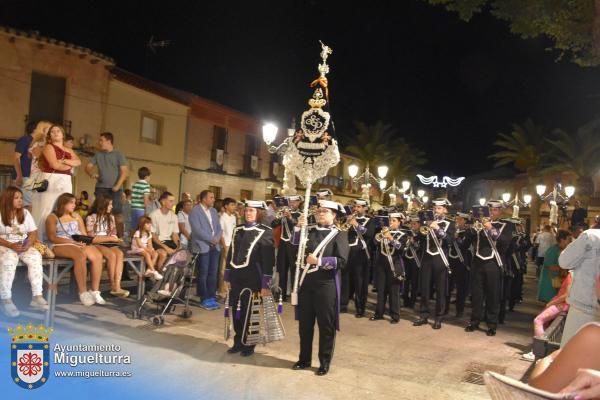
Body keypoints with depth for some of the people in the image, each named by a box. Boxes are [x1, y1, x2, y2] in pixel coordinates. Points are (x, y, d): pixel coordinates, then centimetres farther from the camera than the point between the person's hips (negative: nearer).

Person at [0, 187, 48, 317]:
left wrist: (28, 245, -14)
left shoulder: (25, 213, 8)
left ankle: (37, 296, -26)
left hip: (23, 246, 4)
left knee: (36, 256, -26)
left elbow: (33, 233, 6)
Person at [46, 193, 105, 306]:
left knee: (97, 255, -26)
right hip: (61, 245, -5)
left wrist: (84, 241, -7)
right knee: (81, 255, -37)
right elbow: (52, 238, -8)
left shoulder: (76, 216, 21)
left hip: (80, 244, 5)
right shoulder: (53, 217, 4)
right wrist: (73, 242, -18)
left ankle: (95, 291, -26)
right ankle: (83, 293, -34)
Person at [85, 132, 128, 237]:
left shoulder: (118, 155, 2)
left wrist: (117, 185, -15)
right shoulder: (98, 155, 14)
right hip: (100, 188, 4)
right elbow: (88, 167, 17)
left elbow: (124, 171, -4)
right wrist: (92, 173, -7)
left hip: (114, 188, -4)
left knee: (118, 213, -6)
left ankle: (120, 237, -6)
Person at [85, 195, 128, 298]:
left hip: (109, 243, 5)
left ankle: (117, 286, -37)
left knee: (119, 253, -29)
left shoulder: (111, 217, 16)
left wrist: (114, 239, -8)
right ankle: (113, 286, -20)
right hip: (96, 245, -4)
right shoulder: (91, 218, -2)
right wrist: (109, 238, -9)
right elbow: (91, 238, -8)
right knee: (112, 255, -33)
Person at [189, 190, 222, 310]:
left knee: (213, 273, 6)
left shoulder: (213, 211, 15)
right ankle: (204, 299, 6)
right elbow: (197, 230, -15)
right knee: (203, 274, -1)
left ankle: (212, 297, 13)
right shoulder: (195, 211, -6)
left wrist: (217, 238, -6)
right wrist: (211, 239, -14)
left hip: (215, 246, 6)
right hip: (202, 246, -6)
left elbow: (219, 227, 13)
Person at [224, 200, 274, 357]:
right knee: (236, 311, 11)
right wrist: (228, 277, 13)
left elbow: (268, 260, -10)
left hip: (251, 279, -5)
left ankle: (249, 345, 20)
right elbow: (231, 254, 14)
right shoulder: (237, 230, 10)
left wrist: (265, 285, -12)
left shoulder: (265, 232, -7)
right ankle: (238, 342, 26)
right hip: (236, 277, 5)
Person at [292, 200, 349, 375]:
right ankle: (304, 359, 29)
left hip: (326, 284, -4)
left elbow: (342, 261, -14)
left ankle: (325, 363, 20)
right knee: (305, 323, 14)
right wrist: (299, 228, -8)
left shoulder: (339, 234, -3)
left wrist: (319, 261, -21)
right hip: (306, 282, 4)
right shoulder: (308, 230, 10)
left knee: (326, 325, 6)